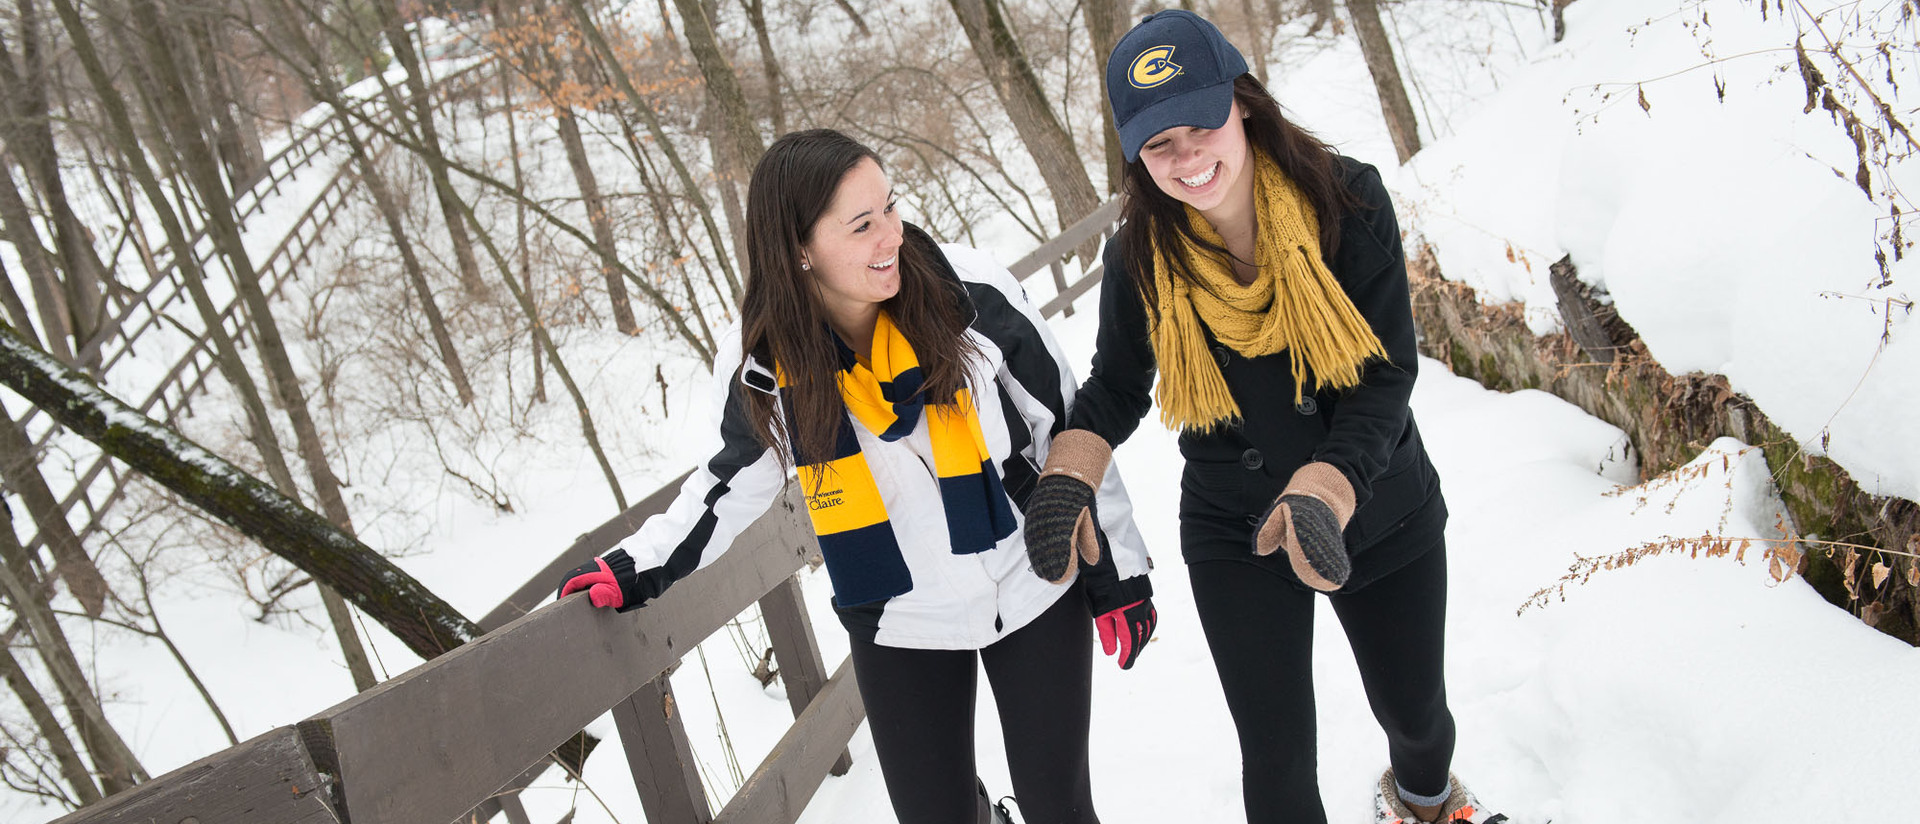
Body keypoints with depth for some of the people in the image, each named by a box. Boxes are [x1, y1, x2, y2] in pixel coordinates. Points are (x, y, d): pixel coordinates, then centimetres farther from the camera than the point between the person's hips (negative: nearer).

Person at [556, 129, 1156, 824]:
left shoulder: (973, 294, -18)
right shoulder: (760, 368, -15)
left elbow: (1069, 428, -7)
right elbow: (734, 480, 6)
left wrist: (1117, 570, -2)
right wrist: (638, 569, 0)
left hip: (1038, 590, 0)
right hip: (901, 629, 1)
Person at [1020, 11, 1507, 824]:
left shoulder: (1348, 199, -19)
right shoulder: (1140, 257, -15)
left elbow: (1388, 372, -19)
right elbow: (1116, 387, -1)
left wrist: (1326, 488, -35)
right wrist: (1069, 475, -21)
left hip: (1383, 515, 1)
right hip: (1234, 538, 0)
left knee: (1414, 709, 21)